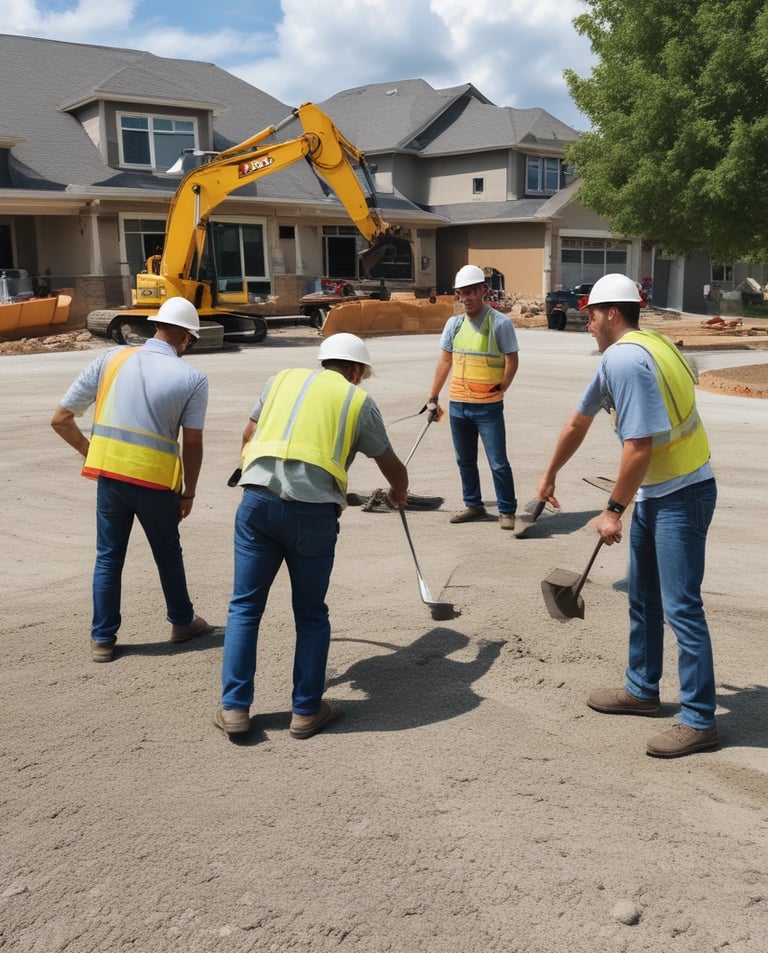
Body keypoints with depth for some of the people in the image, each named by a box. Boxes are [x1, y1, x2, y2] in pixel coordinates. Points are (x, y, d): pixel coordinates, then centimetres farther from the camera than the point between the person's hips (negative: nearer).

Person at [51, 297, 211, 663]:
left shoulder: (111, 359, 2)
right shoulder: (192, 378, -4)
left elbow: (60, 420, 2)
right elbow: (192, 444, -3)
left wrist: (89, 451, 17)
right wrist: (188, 493, 9)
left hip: (109, 474, 2)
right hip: (156, 480, -2)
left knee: (108, 556, 15)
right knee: (168, 553, 19)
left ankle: (102, 639, 20)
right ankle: (182, 622, 36)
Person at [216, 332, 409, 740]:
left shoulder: (282, 378, 21)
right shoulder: (360, 401, 15)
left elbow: (248, 436, 28)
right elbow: (392, 466, 26)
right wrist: (399, 492, 48)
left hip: (258, 499, 2)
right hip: (313, 509, -2)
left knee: (245, 606, 13)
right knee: (311, 614, 14)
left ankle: (234, 707, 16)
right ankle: (306, 710, 22)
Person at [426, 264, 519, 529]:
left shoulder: (500, 323, -9)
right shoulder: (454, 323, 6)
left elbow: (512, 360, -6)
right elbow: (445, 361, 11)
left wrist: (502, 386, -18)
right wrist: (433, 399, 11)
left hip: (489, 407, -5)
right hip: (457, 405, 5)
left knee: (498, 463, -1)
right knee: (465, 460, 15)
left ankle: (507, 511, 12)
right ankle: (474, 505, 30)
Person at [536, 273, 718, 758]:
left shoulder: (623, 359, -20)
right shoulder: (644, 347, 12)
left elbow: (638, 447, -26)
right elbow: (580, 419, 22)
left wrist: (613, 510, -15)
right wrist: (550, 474, 33)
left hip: (680, 495, -10)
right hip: (655, 492, 10)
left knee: (681, 607, -5)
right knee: (643, 599, 19)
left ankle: (699, 720, 6)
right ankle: (643, 690, 33)